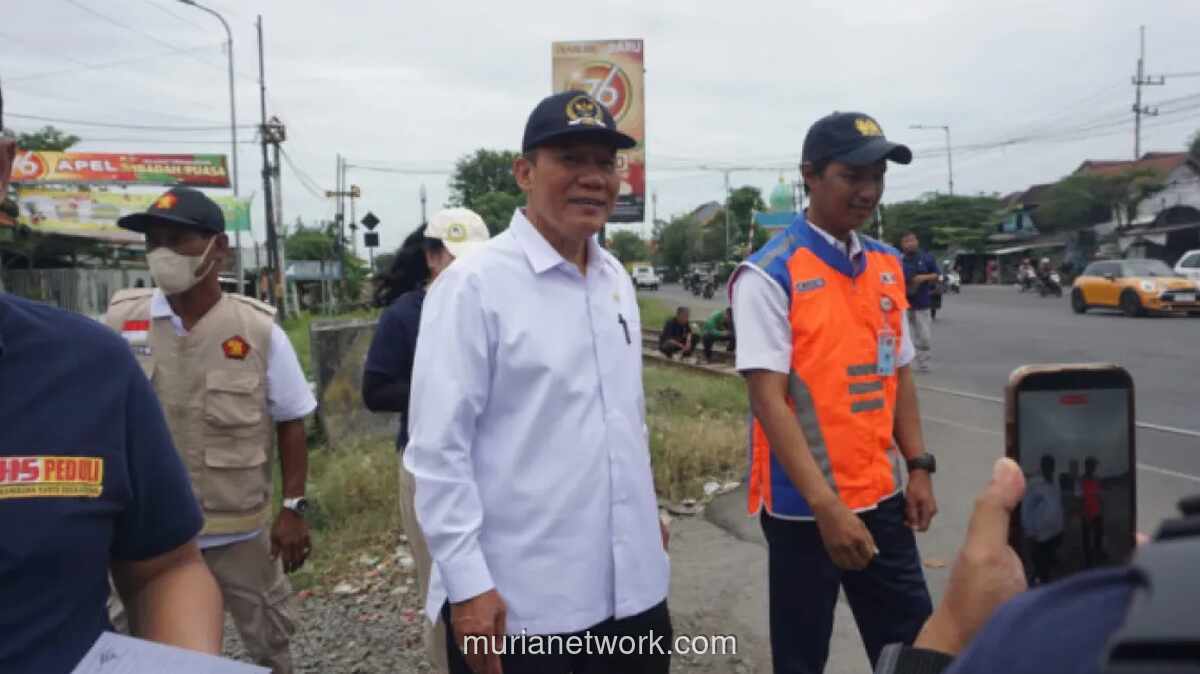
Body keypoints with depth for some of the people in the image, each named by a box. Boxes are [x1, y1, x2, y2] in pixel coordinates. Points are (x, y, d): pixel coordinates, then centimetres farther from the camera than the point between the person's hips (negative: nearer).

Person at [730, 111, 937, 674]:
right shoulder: (769, 274, -14)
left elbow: (899, 374, 15)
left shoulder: (887, 265, 7)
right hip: (805, 506, -6)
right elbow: (768, 399, -19)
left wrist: (918, 468, 7)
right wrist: (826, 505, -23)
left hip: (880, 498, 6)